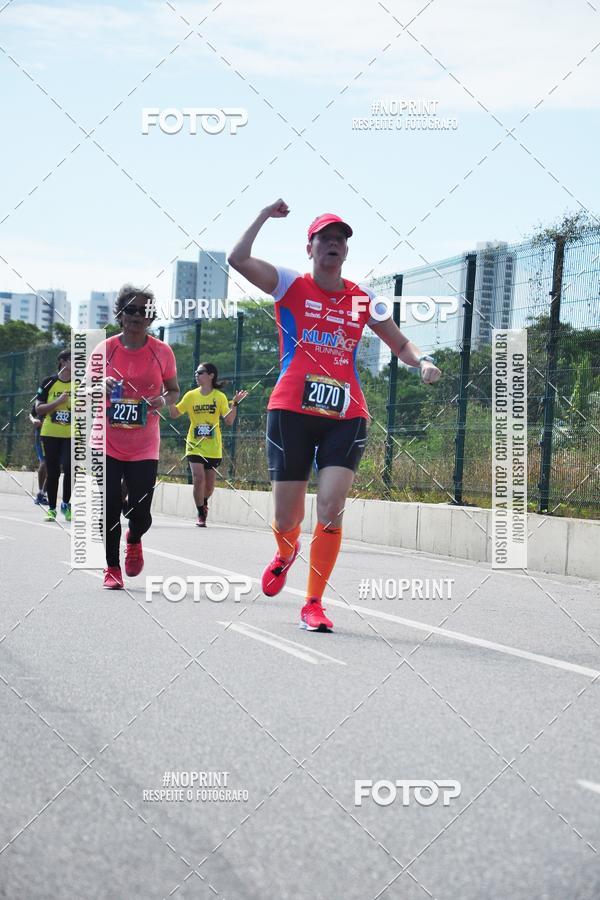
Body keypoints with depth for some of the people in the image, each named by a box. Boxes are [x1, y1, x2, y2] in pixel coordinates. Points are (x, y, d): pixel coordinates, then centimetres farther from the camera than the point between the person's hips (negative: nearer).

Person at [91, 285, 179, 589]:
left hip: (144, 448, 0)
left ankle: (133, 541, 33)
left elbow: (174, 390, 10)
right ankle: (112, 568, 14)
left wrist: (164, 400, -13)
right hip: (107, 444, 0)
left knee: (140, 513, -4)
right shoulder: (105, 349, 0)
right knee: (109, 510, -5)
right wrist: (100, 387, -15)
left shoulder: (162, 352, 0)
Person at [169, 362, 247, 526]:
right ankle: (201, 514, -1)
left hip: (213, 448, 0)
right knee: (198, 479, -16)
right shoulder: (191, 396, 2)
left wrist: (235, 404, -21)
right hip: (194, 445, 0)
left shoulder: (219, 397, -3)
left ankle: (204, 503, 40)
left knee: (209, 484, 7)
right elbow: (175, 414, 5)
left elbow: (229, 421, -8)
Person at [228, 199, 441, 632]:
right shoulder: (291, 286, 4)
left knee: (331, 510, -14)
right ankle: (286, 551, 40)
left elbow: (400, 343, 21)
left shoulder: (363, 299, 12)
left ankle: (314, 603, -1)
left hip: (346, 415, 2)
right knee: (287, 519, 1)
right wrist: (265, 215, -7)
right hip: (291, 411, -1)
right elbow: (239, 259, -10)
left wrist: (422, 361, 0)